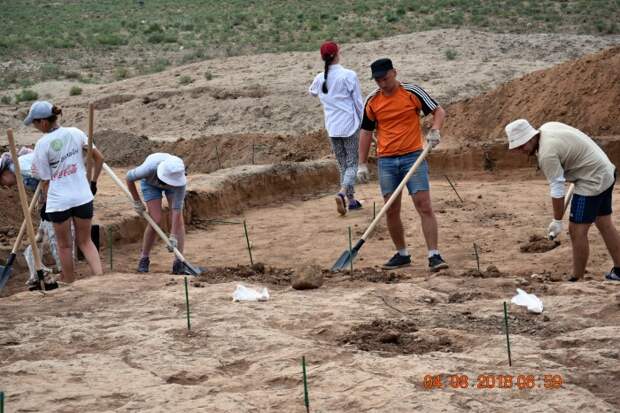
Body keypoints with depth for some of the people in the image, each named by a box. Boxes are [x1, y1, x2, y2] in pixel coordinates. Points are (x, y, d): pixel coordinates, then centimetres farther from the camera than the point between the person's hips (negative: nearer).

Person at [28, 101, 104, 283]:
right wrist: (93, 182, 18)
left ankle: (70, 284, 25)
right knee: (85, 241, 17)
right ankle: (100, 277, 1)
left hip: (58, 200, -4)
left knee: (65, 245, 14)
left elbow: (45, 180, -7)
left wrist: (46, 202, 8)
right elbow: (99, 158, 5)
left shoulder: (42, 145, -12)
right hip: (83, 197, 4)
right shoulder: (75, 133, 0)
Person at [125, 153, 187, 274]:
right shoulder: (150, 168, -44)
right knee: (155, 220, -14)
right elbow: (129, 178, -21)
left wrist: (173, 236, -36)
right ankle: (144, 258, 4)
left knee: (178, 219, -14)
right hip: (151, 183, -1)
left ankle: (179, 262, -10)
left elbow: (177, 209, -34)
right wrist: (137, 202, -13)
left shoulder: (179, 179, -40)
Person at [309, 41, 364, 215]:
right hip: (350, 125, -4)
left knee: (342, 164, 15)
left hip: (332, 127, 4)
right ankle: (342, 193, -21)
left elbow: (312, 92, 25)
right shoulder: (349, 75, -11)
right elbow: (359, 102, -8)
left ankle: (351, 199, 16)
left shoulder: (320, 78, 2)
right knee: (352, 164, 1)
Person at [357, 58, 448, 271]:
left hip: (413, 156, -3)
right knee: (391, 211, 5)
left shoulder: (412, 92, -4)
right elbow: (366, 131, 12)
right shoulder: (372, 101, 4)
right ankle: (402, 254, 18)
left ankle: (434, 256, -9)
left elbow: (439, 110, 2)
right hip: (386, 160, 3)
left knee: (424, 206, -9)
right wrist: (362, 163, 8)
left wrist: (434, 130, -17)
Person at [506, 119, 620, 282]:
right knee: (605, 224, 17)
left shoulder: (547, 154, -25)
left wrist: (557, 221, -13)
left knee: (577, 230, -7)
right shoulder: (547, 127, 2)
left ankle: (577, 280, -2)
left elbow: (557, 190, -21)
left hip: (592, 181, -10)